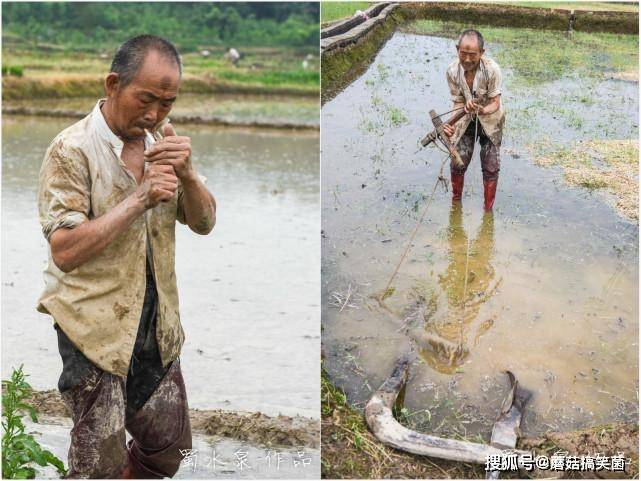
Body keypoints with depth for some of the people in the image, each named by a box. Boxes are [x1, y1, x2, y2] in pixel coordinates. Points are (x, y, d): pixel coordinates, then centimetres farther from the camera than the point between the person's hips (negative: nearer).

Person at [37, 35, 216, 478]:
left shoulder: (163, 142, 5)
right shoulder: (72, 150, -13)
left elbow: (204, 224, 4)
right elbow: (65, 251, -20)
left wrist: (187, 174, -15)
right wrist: (140, 199, -25)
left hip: (157, 321, 6)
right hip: (95, 323, -6)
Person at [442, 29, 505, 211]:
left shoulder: (492, 69, -30)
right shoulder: (452, 71, -21)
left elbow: (495, 103, -25)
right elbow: (458, 102, -14)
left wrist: (482, 110, -48)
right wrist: (451, 125, -32)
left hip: (490, 121, -2)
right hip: (465, 121, 2)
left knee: (491, 167, 0)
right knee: (458, 164, 5)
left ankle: (488, 209, 18)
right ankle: (455, 202, 31)